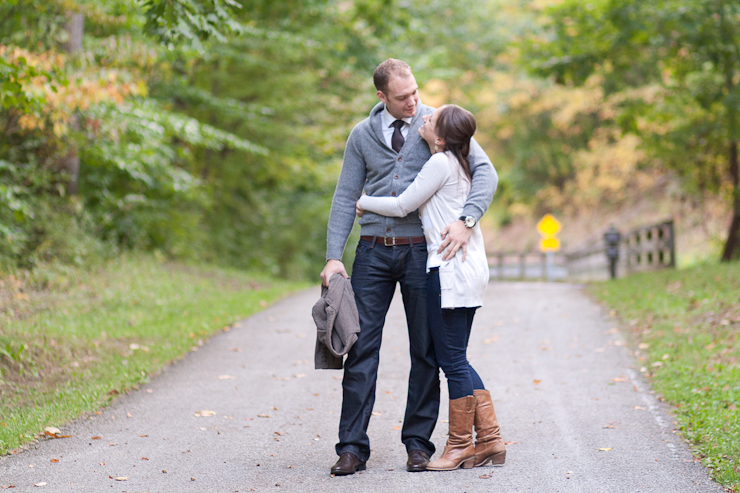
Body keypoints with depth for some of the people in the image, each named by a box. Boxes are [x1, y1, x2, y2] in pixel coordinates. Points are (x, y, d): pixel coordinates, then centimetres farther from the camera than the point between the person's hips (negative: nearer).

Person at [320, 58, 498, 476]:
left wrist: (467, 220, -22)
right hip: (373, 252, 1)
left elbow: (485, 170, -7)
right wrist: (334, 257, -4)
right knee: (361, 349, -3)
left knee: (426, 351, 3)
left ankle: (418, 442, 13)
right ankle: (353, 446, 1)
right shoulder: (362, 135, 6)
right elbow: (346, 197, 7)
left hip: (421, 251, -1)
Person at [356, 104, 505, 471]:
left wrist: (363, 203, 9)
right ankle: (489, 440, 12)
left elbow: (401, 207, -8)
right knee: (456, 360, 12)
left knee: (452, 360, -2)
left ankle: (460, 444, 5)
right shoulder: (457, 163, 15)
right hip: (468, 267, 10)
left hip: (450, 270, -10)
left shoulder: (441, 163, -12)